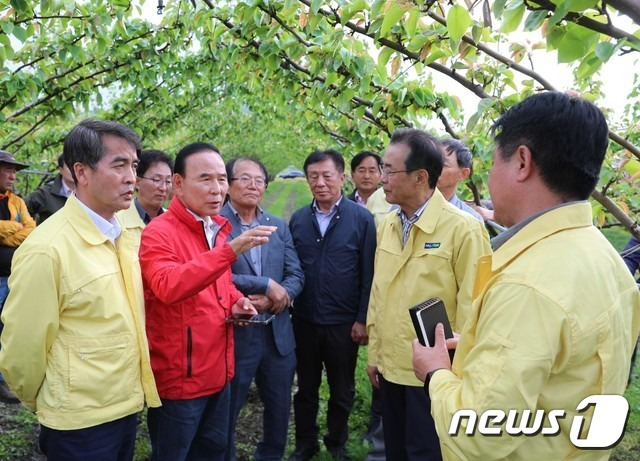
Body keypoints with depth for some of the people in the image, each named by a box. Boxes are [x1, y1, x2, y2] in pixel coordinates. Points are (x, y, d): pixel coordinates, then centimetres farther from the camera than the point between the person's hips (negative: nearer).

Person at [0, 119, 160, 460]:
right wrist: (42, 403, 2)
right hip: (80, 423, -6)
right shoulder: (47, 249, -21)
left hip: (127, 406, 7)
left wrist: (130, 392, 13)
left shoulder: (124, 237, 2)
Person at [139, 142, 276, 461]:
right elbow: (168, 287, -36)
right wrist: (230, 249, -42)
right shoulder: (158, 232, -18)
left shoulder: (218, 228, 7)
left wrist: (235, 301, -1)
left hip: (218, 371, 7)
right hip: (179, 378, -7)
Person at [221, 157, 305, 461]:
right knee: (226, 412, 13)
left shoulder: (279, 227, 9)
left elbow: (296, 275, 4)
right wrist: (266, 284, -19)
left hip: (277, 334, 5)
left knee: (280, 408, 19)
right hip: (233, 334, -5)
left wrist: (273, 299, -15)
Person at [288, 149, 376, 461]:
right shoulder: (297, 219, 2)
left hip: (344, 323, -2)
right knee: (306, 388, 17)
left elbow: (369, 274, -7)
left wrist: (363, 319, -10)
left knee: (342, 390, 16)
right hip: (304, 320, 2)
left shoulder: (362, 219, -7)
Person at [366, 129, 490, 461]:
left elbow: (471, 306, -14)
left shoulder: (463, 229, -16)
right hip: (390, 367, 6)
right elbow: (378, 294, 9)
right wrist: (374, 353, 11)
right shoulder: (387, 226, 5)